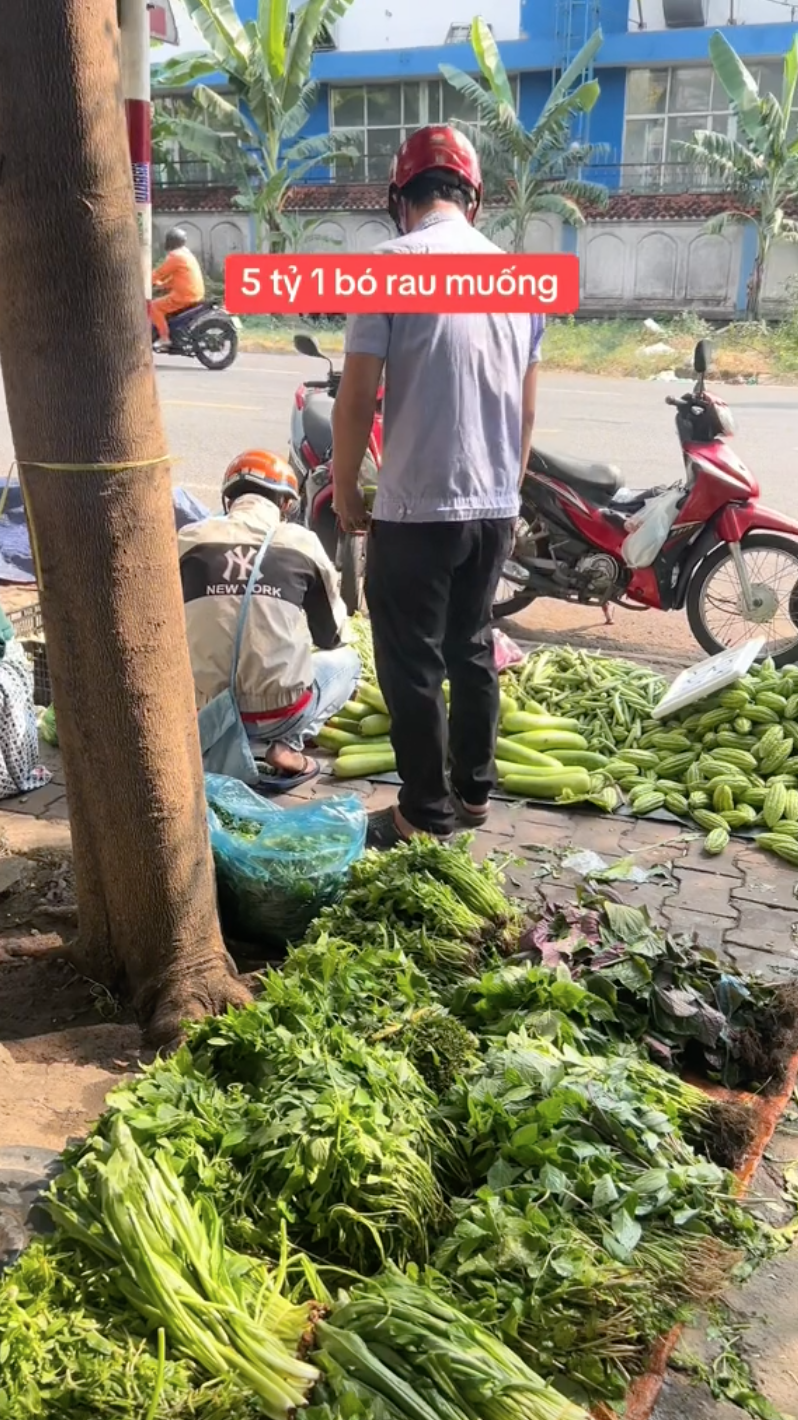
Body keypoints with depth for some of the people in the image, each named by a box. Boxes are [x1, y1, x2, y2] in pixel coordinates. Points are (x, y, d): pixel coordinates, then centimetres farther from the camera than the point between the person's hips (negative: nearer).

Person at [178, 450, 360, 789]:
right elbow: (334, 635, 11)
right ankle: (287, 744, 3)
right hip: (281, 711, -3)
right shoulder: (301, 542, 0)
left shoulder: (189, 540, 2)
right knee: (347, 660, 25)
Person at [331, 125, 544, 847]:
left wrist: (345, 492, 2)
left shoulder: (390, 263, -9)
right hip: (494, 506, 6)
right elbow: (527, 410, 14)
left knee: (413, 664, 5)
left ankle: (427, 815, 14)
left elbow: (356, 399, -11)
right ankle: (474, 791, 30)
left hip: (416, 508, -6)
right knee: (472, 647, 19)